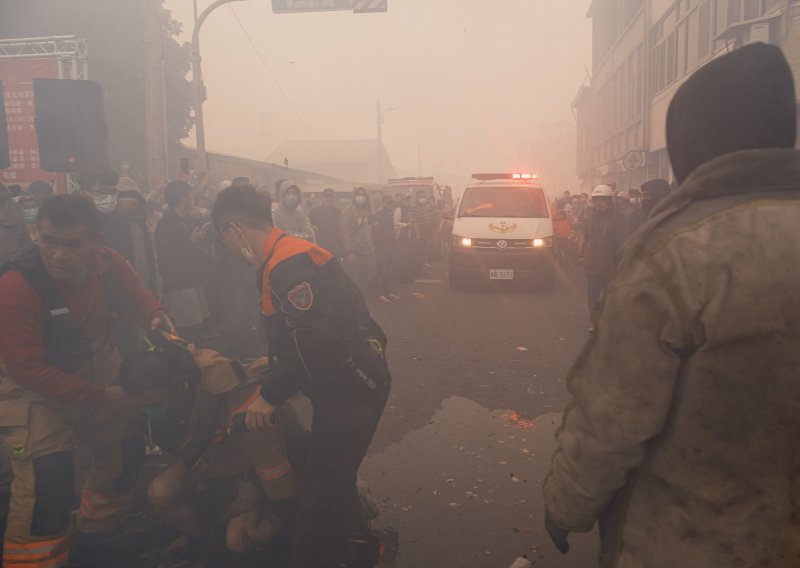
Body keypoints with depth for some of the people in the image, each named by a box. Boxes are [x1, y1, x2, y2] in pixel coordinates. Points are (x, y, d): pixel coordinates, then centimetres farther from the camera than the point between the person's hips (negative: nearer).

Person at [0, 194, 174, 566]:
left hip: (96, 370, 6)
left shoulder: (107, 263, -17)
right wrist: (101, 396, -29)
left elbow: (137, 297, 0)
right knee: (48, 479, -16)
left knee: (127, 452, 15)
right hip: (33, 387, -5)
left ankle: (99, 534, 41)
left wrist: (156, 318, -24)